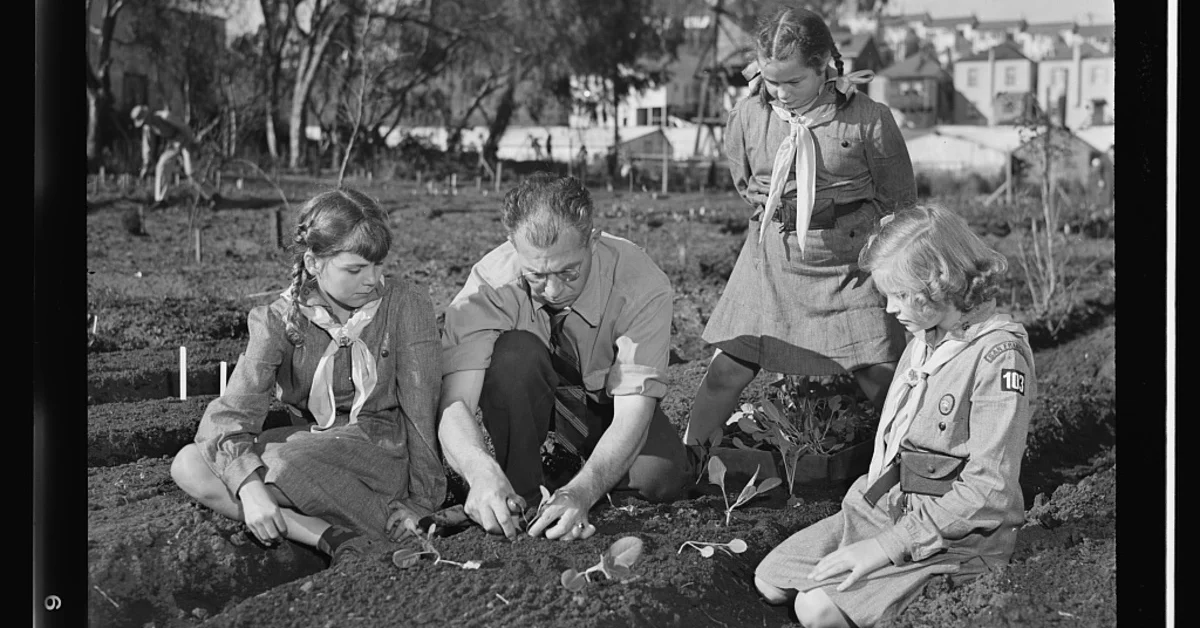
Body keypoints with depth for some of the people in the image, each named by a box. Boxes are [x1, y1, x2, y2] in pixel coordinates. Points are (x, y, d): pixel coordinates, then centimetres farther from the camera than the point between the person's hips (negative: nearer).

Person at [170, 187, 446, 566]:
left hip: (386, 444, -5)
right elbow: (232, 411, -15)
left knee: (277, 468, -34)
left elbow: (420, 404, -9)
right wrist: (249, 486, -34)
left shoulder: (405, 304, -9)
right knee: (188, 466, -20)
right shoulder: (280, 321, -6)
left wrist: (424, 500, -14)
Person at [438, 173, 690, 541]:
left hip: (607, 400, 1)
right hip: (525, 395, -1)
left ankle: (568, 465, 5)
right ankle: (522, 495, -17)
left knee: (662, 475, -27)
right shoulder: (491, 282, -31)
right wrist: (483, 475, -59)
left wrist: (580, 493, -53)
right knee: (514, 352, -34)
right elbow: (454, 403, -38)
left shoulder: (640, 284, -32)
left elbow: (632, 413, -37)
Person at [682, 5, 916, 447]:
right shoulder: (747, 117, -5)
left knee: (879, 376, -5)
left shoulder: (868, 120, -13)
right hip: (772, 258, 2)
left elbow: (898, 200, 1)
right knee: (727, 368, -1)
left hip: (849, 260, -2)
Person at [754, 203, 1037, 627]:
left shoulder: (999, 354, -20)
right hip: (879, 510, 9)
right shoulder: (924, 339, 9)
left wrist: (889, 545, -22)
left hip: (950, 539, -9)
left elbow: (988, 493, -23)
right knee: (769, 582, -1)